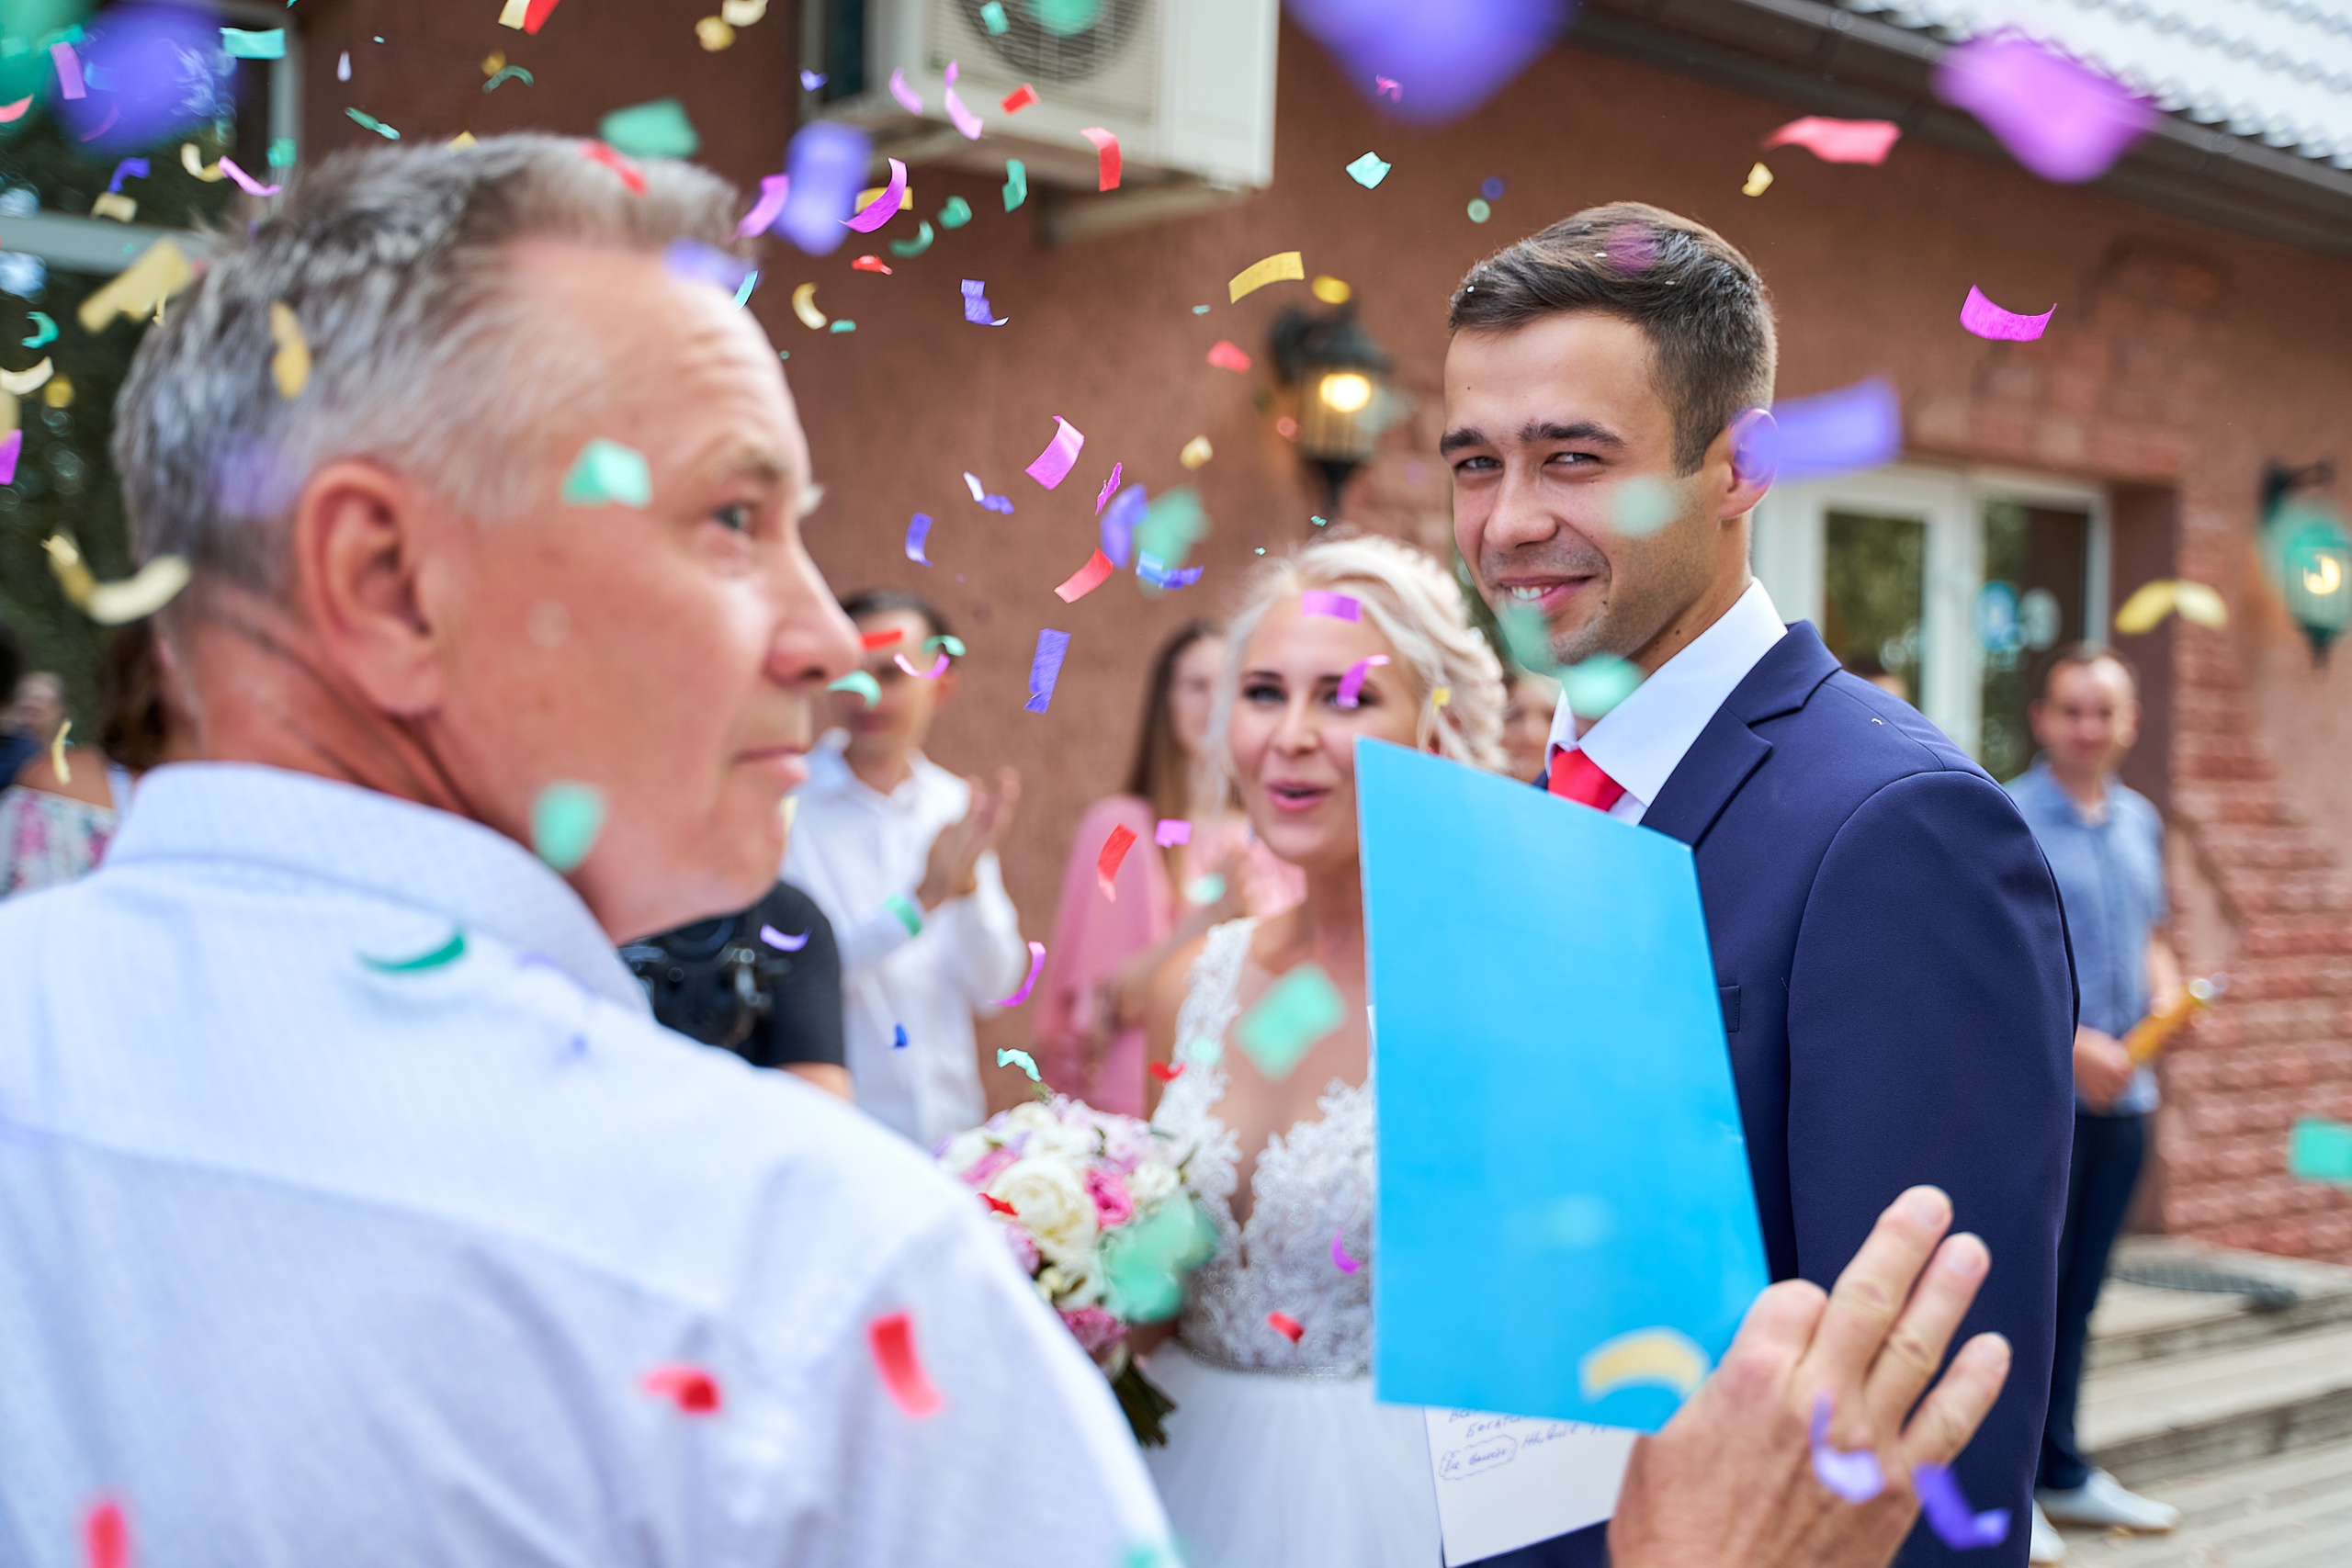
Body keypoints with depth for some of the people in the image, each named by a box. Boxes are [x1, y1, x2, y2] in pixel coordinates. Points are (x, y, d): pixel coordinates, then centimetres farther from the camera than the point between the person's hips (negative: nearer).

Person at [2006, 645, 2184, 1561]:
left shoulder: (2140, 823, 13)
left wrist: (2167, 994, 1)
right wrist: (2073, 1044, -18)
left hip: (2121, 1092, 7)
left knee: (2080, 1292, 14)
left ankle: (2064, 1474, 24)